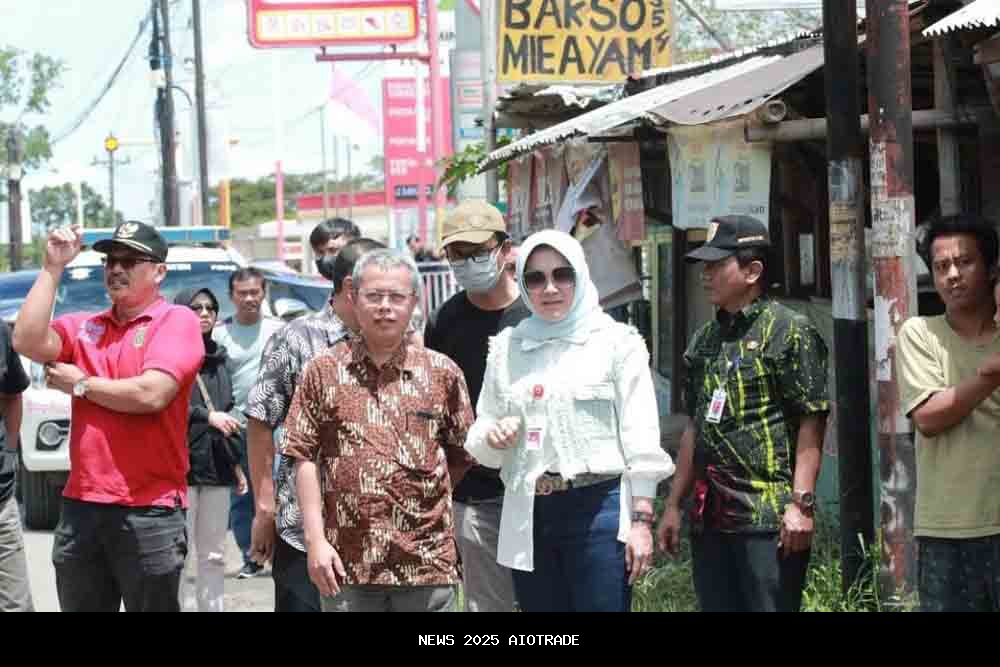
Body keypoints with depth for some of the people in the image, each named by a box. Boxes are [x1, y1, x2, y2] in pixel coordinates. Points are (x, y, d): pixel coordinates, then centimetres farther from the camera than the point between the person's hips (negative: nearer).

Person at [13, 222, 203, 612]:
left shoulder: (177, 321, -3)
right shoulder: (82, 327, 13)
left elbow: (150, 395, -16)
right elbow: (28, 342, -5)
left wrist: (81, 385, -3)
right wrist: (52, 268, -3)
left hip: (149, 510, -5)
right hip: (81, 506, 5)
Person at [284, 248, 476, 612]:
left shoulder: (442, 372, 6)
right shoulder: (324, 371, 5)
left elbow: (462, 456, 12)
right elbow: (306, 459, 2)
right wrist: (315, 540, -4)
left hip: (427, 563, 0)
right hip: (347, 563, 0)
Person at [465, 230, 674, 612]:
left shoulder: (617, 342, 1)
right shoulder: (506, 347, 12)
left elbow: (640, 439, -3)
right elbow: (481, 447, 15)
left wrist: (642, 521, -9)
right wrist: (491, 435, -8)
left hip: (598, 508, -4)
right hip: (528, 514, 4)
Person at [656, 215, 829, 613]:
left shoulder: (789, 331, -5)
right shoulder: (705, 340, 17)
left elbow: (811, 422, -11)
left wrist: (801, 503, -18)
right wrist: (674, 505, 19)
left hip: (770, 519, -8)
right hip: (710, 518, 8)